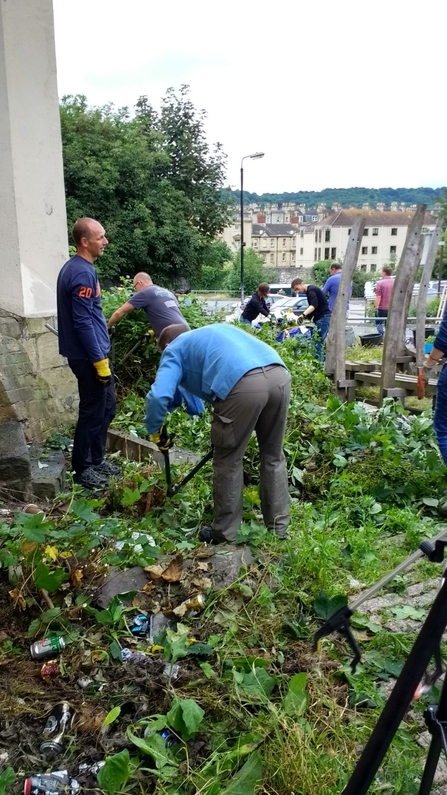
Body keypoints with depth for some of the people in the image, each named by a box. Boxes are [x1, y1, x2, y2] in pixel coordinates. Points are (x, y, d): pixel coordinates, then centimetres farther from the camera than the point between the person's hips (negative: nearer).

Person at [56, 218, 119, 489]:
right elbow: (83, 322, -23)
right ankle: (82, 468, 16)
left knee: (106, 407, 18)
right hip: (89, 356, -10)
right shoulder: (83, 273, -20)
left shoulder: (75, 267, 12)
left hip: (92, 353, 10)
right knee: (93, 412, 2)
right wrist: (99, 360, -19)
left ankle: (96, 459, 30)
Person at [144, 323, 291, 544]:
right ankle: (279, 525, 35)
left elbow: (158, 396, 3)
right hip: (280, 374, 7)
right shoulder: (214, 331, 41)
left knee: (228, 461, 14)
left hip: (244, 384, -6)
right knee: (273, 455, 23)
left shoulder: (175, 349, 21)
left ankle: (224, 533, 27)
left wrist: (154, 431, 21)